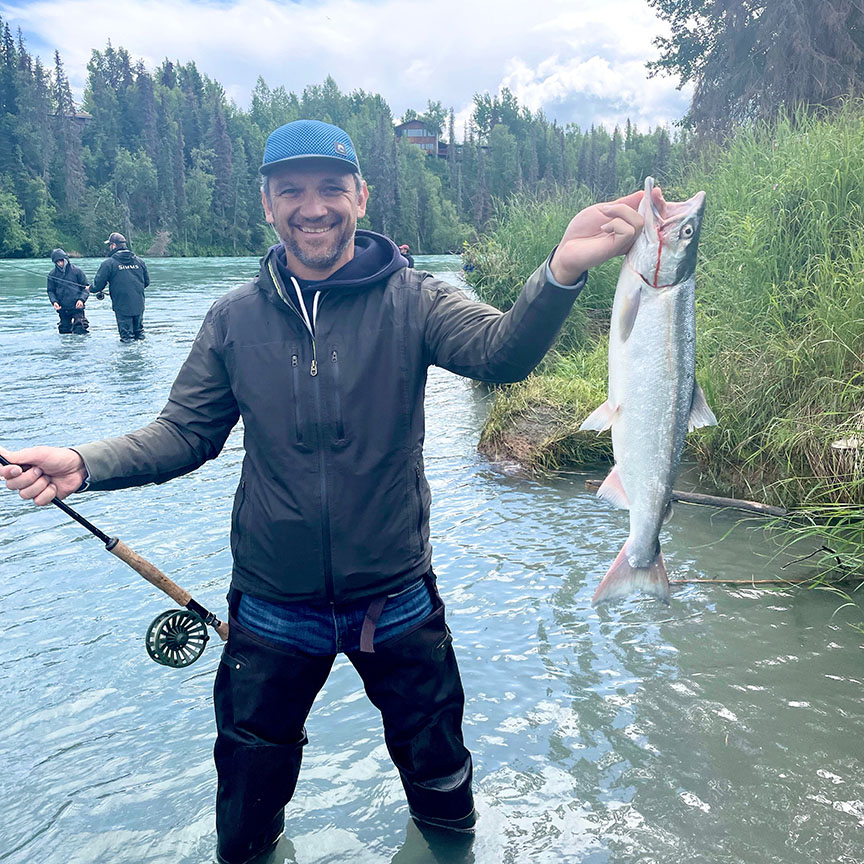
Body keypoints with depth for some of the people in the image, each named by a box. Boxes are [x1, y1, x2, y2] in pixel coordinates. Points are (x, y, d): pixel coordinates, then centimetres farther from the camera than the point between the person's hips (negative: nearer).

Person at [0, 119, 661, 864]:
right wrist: (87, 464, -16)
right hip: (272, 610, 2)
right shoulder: (236, 318, -2)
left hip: (398, 601, -1)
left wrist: (563, 270, -44)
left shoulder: (411, 299, -9)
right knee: (249, 795, 22)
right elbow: (185, 432, 2)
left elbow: (500, 352, -24)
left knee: (439, 776, 21)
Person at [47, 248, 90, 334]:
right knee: (64, 332, 9)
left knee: (80, 331, -11)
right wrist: (54, 301, -9)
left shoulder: (76, 271, -2)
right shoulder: (52, 275, 4)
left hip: (77, 308, -3)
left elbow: (86, 286, 2)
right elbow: (50, 291, 11)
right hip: (62, 309, 3)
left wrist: (82, 299, -13)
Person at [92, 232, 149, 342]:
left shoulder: (108, 263, -8)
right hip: (139, 305, 5)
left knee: (126, 336, 3)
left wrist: (98, 292, 16)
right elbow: (147, 281, 14)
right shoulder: (139, 261, 7)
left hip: (122, 306, -5)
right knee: (139, 331, 18)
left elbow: (98, 283, -6)